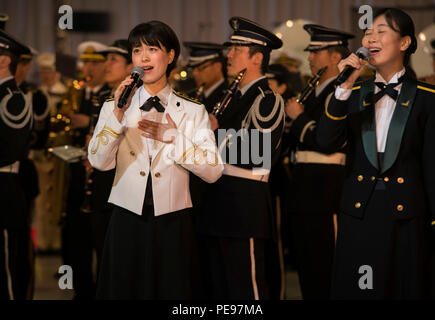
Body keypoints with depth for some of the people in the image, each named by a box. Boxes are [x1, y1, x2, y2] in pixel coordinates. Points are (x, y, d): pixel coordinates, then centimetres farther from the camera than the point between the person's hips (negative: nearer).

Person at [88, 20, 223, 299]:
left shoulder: (193, 111, 5)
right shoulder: (115, 107, 7)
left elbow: (214, 171, -4)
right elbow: (99, 162, -7)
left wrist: (174, 137, -10)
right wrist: (118, 116, -16)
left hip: (173, 224, -1)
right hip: (128, 222, 1)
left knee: (173, 291, 2)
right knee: (124, 290, 4)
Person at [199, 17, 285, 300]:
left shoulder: (268, 101, -10)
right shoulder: (237, 97, 18)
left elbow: (249, 154, -20)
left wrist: (214, 131, -14)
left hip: (244, 203, -9)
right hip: (220, 200, 9)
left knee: (246, 287, -6)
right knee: (218, 286, 14)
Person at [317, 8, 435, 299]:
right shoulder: (355, 94, 10)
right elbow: (327, 142, -6)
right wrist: (345, 87, -13)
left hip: (405, 215, -2)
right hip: (359, 213, 3)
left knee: (405, 287, 3)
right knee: (357, 290, 4)